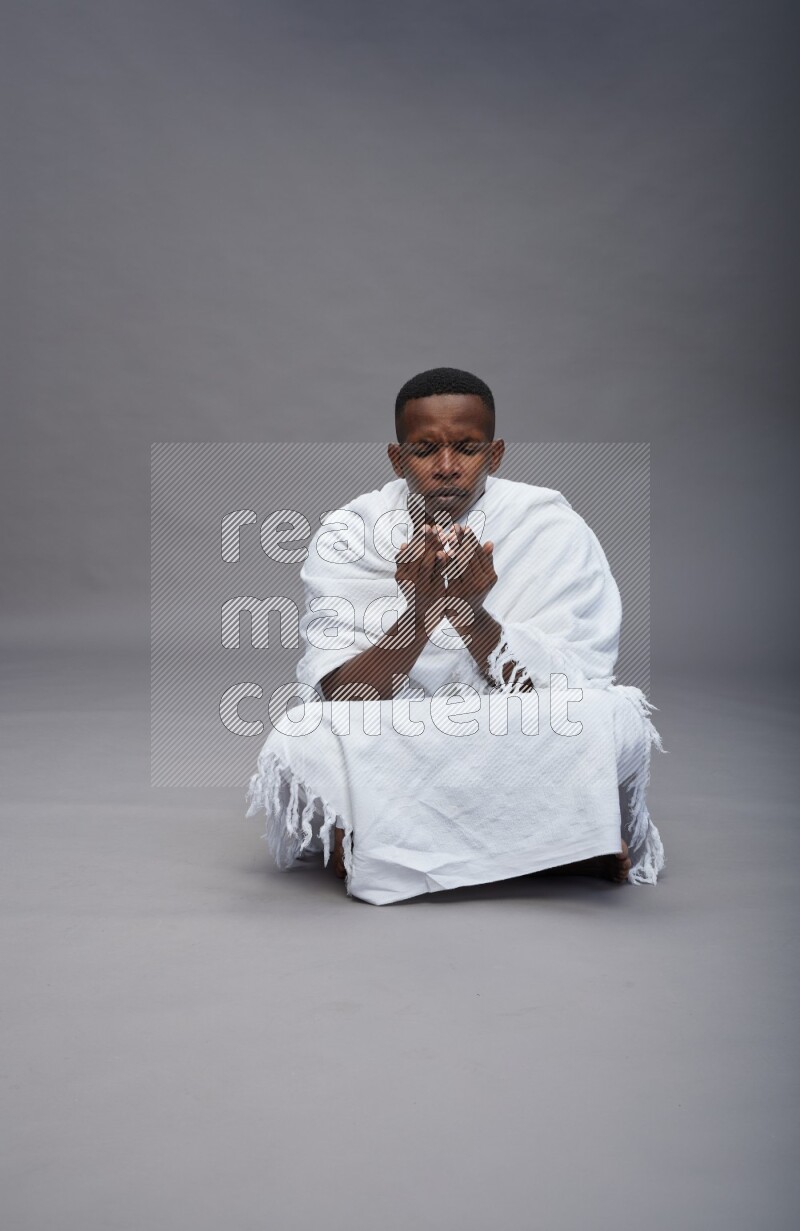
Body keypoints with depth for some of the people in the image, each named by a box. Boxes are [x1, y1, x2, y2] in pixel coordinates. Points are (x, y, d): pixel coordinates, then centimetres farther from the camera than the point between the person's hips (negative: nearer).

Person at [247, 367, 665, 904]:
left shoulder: (555, 531, -8)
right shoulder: (348, 534, -6)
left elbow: (563, 699, -13)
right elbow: (338, 699, -14)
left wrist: (475, 618, -29)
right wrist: (418, 615, -30)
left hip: (520, 752, 0)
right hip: (388, 759, 1)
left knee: (613, 718, -29)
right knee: (297, 743, -28)